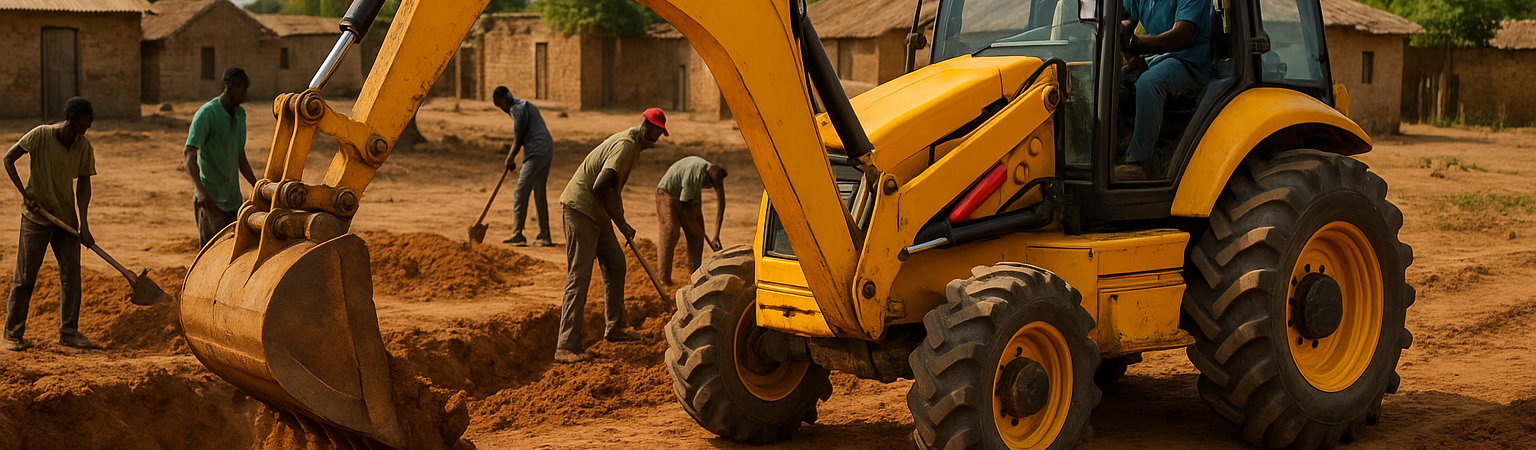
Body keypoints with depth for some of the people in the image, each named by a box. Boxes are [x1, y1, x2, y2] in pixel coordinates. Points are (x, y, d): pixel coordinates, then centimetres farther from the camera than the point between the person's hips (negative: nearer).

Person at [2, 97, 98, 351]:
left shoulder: (84, 146, -2)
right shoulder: (41, 135, -14)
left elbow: (83, 185, 2)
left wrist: (84, 224, -7)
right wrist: (25, 194, -16)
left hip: (66, 218, 4)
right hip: (36, 216, -4)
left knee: (71, 275, 1)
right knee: (25, 277, 0)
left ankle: (68, 332, 10)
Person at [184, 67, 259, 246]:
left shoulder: (240, 114, 11)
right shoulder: (206, 114, -13)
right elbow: (190, 154, -23)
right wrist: (200, 189, -38)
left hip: (233, 197, 7)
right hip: (210, 198, -7)